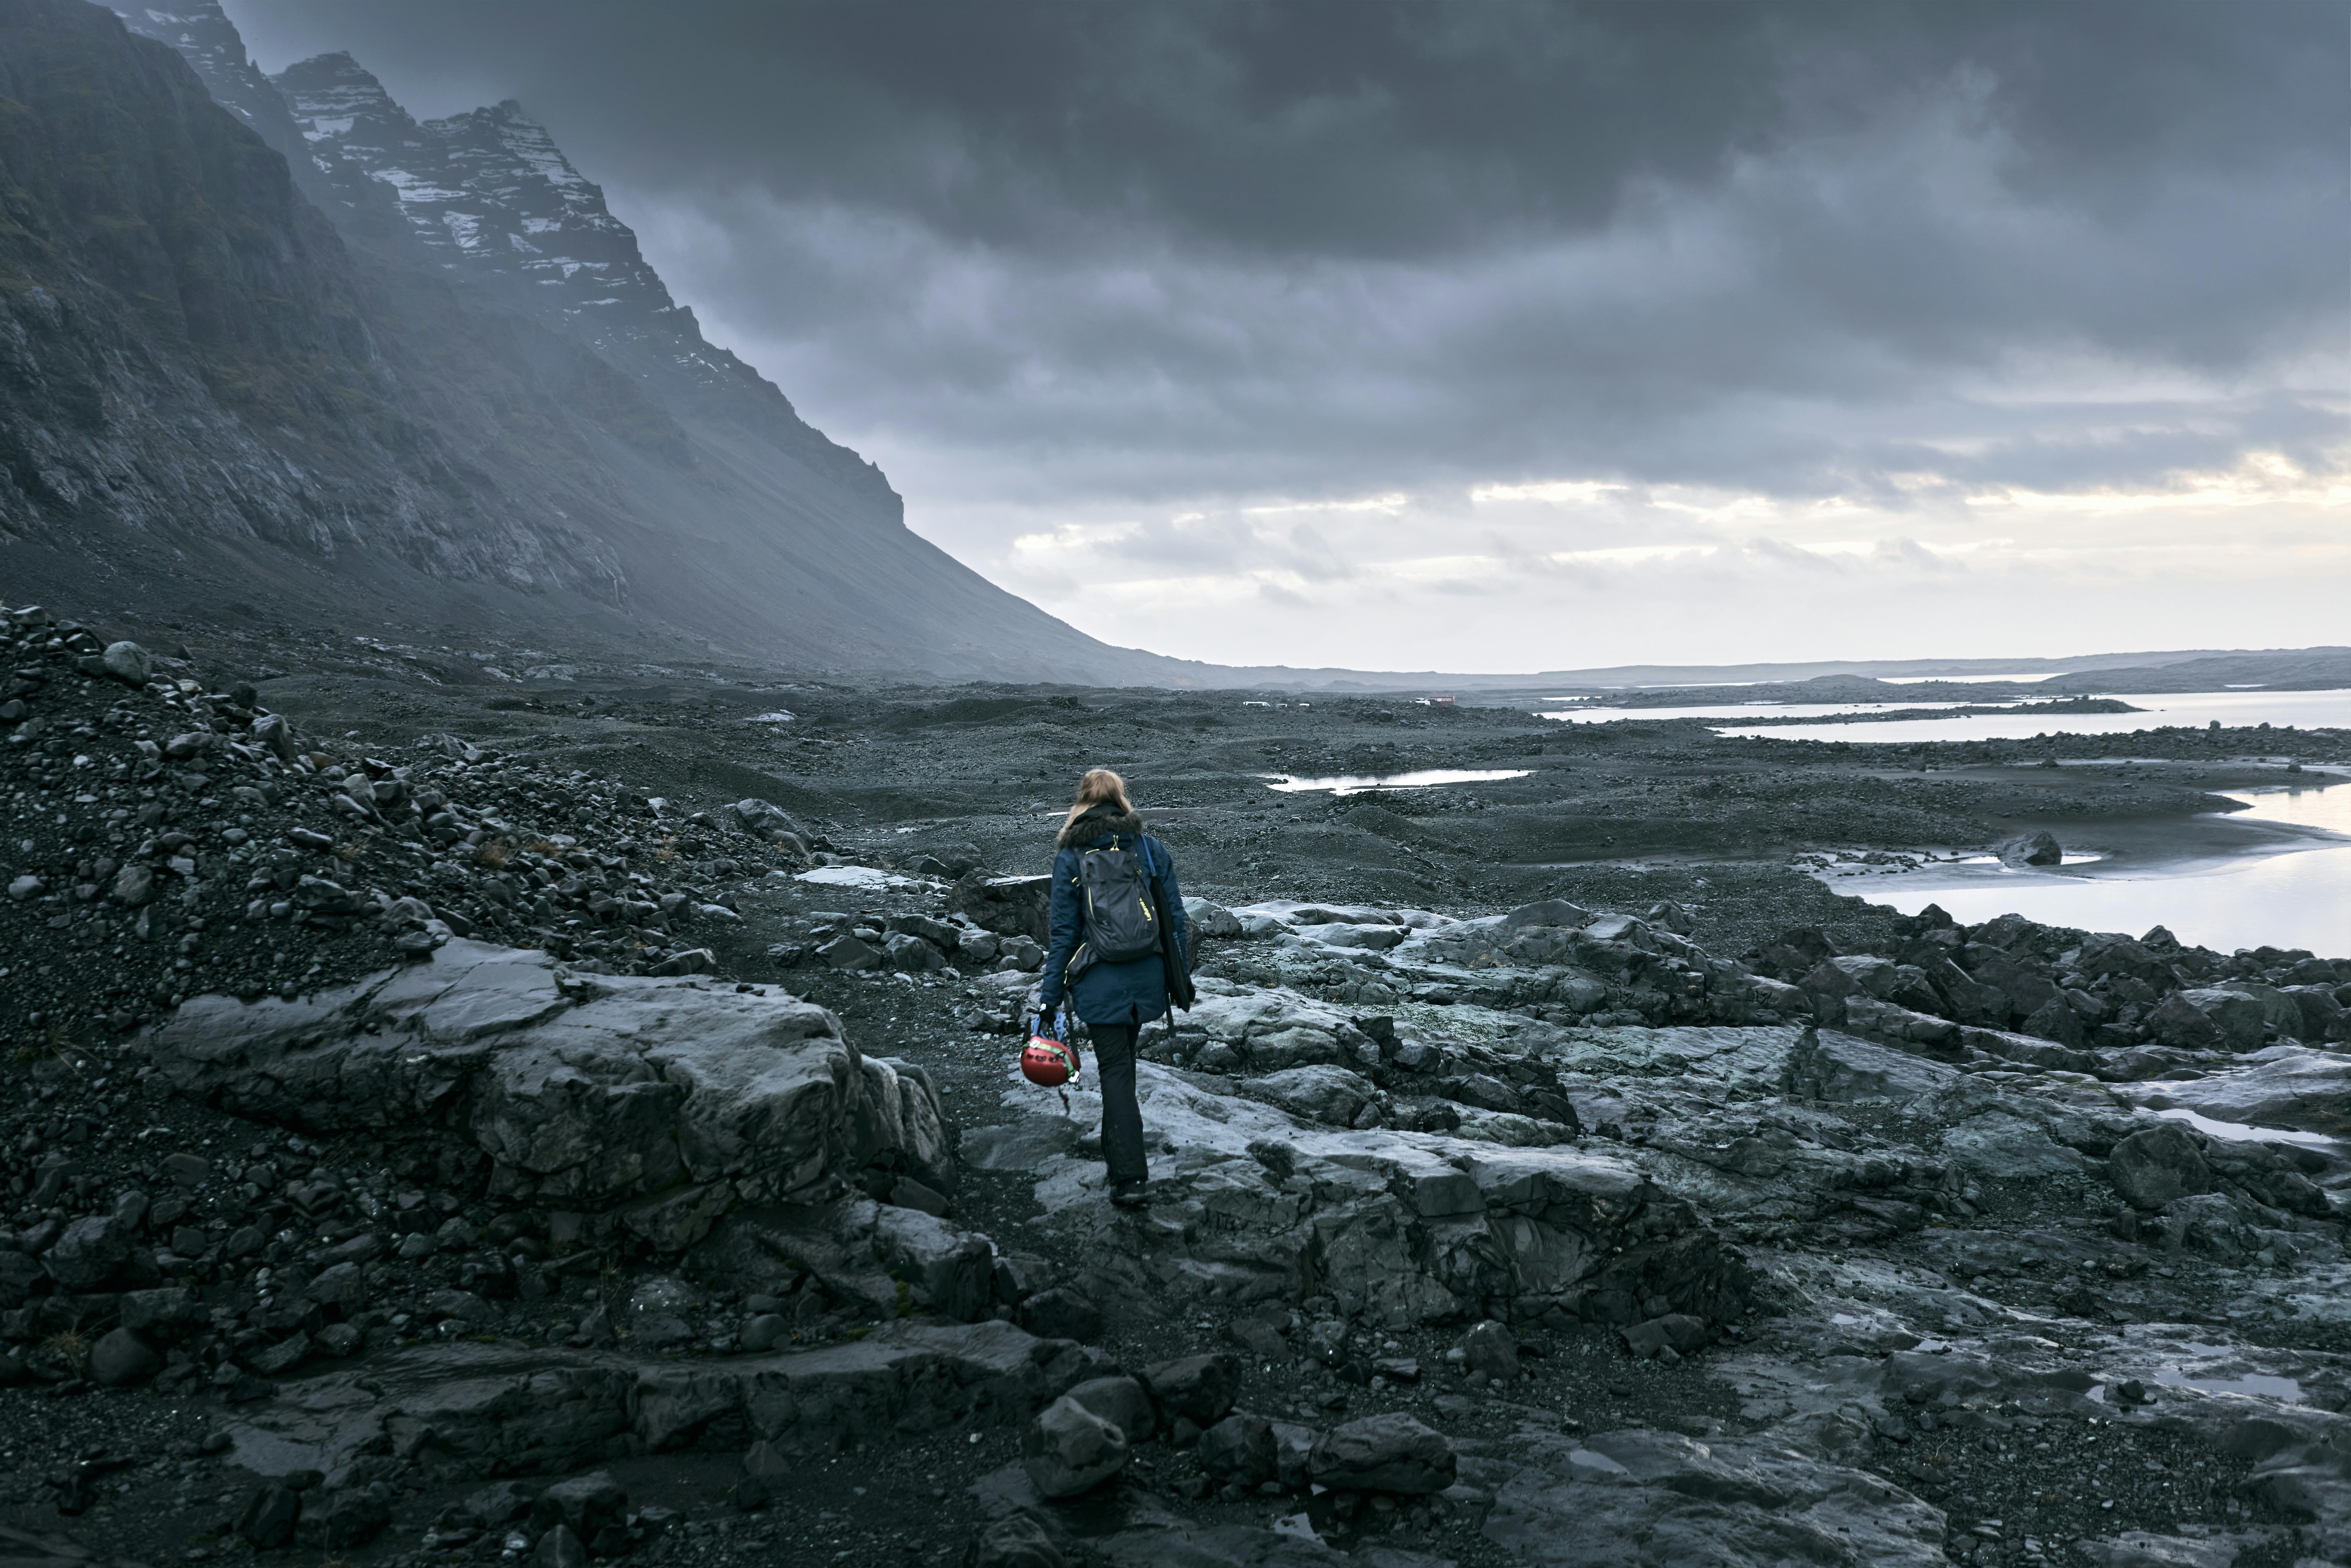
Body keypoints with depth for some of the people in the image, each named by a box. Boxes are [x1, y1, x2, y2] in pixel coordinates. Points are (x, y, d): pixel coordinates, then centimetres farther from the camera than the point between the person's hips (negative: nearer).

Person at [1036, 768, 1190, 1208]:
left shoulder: (1070, 857, -6)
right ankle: (1116, 1146, 40)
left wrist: (1050, 999, -1)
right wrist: (1180, 977, 13)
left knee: (1116, 1071, 2)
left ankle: (1128, 1178, -3)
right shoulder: (1151, 849, 0)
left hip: (1101, 983, -3)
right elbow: (1175, 919, 2)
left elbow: (1064, 933, -6)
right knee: (1122, 1060, 23)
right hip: (1148, 980, 3)